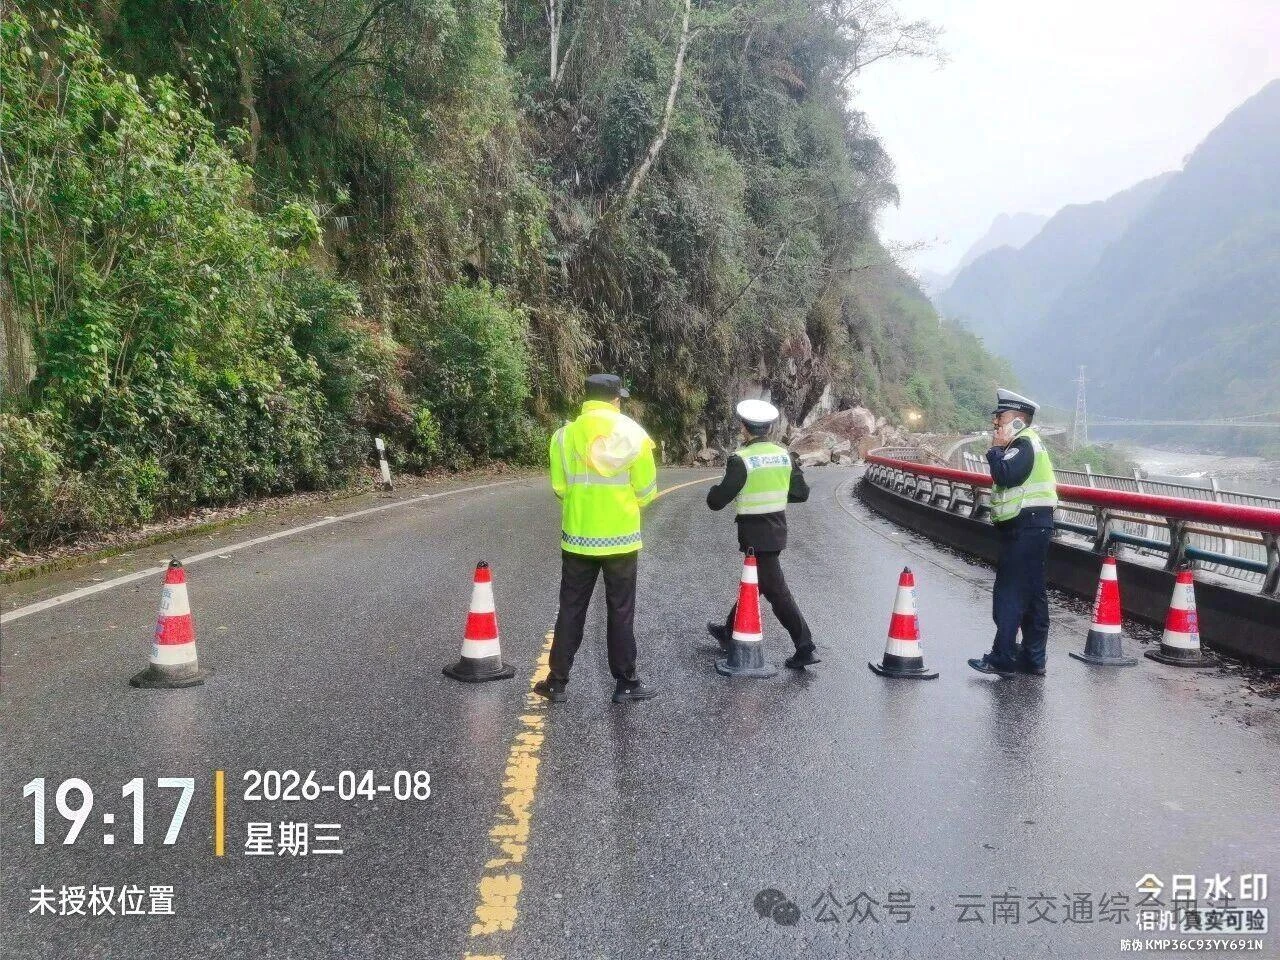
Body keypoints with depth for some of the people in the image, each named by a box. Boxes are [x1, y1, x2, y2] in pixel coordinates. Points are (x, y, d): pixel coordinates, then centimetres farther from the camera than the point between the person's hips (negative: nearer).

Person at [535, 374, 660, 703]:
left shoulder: (565, 434, -3)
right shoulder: (633, 433, -8)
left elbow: (559, 487, 1)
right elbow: (646, 489, -4)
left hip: (577, 537, 2)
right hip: (621, 538, -2)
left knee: (570, 610, 11)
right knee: (621, 612, 8)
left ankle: (557, 682, 16)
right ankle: (626, 683, 16)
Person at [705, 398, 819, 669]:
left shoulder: (741, 460, -17)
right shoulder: (784, 455, 2)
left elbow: (717, 501, -16)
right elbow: (801, 493, 6)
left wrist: (713, 492, 6)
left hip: (755, 535, -7)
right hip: (777, 531, 7)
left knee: (776, 591, -3)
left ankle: (805, 648, -3)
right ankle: (730, 632, 37)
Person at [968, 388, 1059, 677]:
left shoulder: (1024, 444, -11)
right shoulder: (1026, 443, 20)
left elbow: (1005, 476, -25)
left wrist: (996, 448, -15)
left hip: (1025, 528, -11)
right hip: (1031, 526, 11)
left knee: (1009, 593, -8)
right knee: (1032, 594, 13)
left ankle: (1002, 657, -5)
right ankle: (1034, 658, 19)